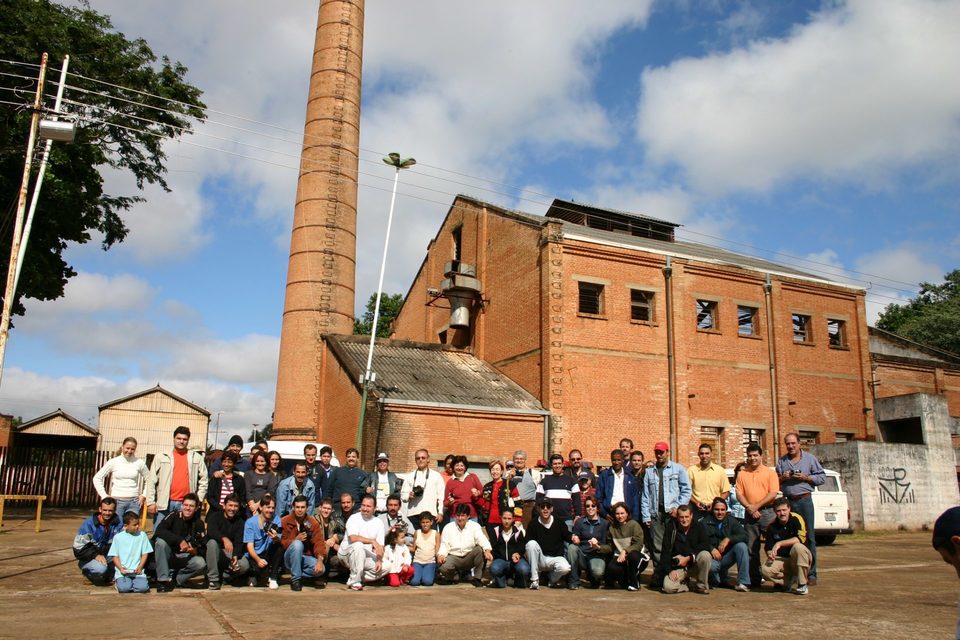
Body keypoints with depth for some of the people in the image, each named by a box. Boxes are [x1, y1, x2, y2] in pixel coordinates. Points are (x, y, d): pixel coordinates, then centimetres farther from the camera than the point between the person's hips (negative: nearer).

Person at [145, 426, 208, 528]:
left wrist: (199, 499, 3)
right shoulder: (161, 457, 4)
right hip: (164, 503, -1)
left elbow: (203, 480, 11)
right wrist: (151, 502, -3)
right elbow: (152, 481, 3)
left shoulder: (196, 458, 8)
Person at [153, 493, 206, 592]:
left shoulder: (198, 524, -2)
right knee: (160, 542, -30)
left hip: (184, 558, 1)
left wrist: (196, 551, -26)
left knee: (201, 563, -28)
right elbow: (159, 531, -27)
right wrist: (180, 540, -35)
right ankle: (163, 579, -21)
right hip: (168, 556, -1)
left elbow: (202, 546, -2)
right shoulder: (174, 517, -9)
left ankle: (175, 578, -1)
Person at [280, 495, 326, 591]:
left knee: (320, 569, -28)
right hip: (289, 558, -1)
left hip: (306, 558, 2)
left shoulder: (313, 522, 0)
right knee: (297, 544, -34)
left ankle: (299, 574, 1)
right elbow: (281, 543, -12)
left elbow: (319, 542, -10)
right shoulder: (284, 521, -6)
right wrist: (295, 540, -27)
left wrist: (320, 560, -25)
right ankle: (295, 579, -22)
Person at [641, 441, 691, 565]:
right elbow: (645, 496, 11)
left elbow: (686, 491, 3)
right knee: (657, 547, 2)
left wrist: (678, 508, -8)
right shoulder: (650, 472, 14)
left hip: (673, 513, -2)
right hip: (656, 514, 2)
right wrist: (646, 517, 3)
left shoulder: (678, 469, 7)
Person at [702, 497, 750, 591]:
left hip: (727, 556, 3)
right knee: (710, 565, -37)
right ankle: (717, 579, 2)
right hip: (713, 557, -3)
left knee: (741, 546, -23)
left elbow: (744, 536, -7)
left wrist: (728, 539, -21)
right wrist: (711, 549, -24)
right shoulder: (705, 523, 0)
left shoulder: (732, 521, 7)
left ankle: (743, 582, -19)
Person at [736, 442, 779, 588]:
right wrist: (749, 507, -10)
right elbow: (739, 494, 6)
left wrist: (756, 506, -11)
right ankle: (754, 579, 12)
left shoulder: (770, 472, 3)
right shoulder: (742, 474, 11)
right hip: (750, 514, 3)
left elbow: (773, 494, -7)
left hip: (767, 512, -3)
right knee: (751, 548, 5)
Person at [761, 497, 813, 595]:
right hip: (782, 559, 2)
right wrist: (770, 555, -20)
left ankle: (802, 584, -19)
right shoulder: (771, 526, -1)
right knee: (765, 569, -27)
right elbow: (768, 547, 3)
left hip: (800, 558, -2)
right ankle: (790, 580, 3)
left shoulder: (796, 519, -12)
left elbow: (801, 538, -25)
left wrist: (779, 543, -27)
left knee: (798, 547, -36)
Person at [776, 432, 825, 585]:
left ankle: (811, 574, 2)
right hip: (788, 502, 3)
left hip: (804, 500, -3)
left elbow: (822, 477, 3)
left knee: (809, 536, -3)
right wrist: (782, 478, -5)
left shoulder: (809, 458, 4)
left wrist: (805, 477, -10)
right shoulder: (781, 460, 13)